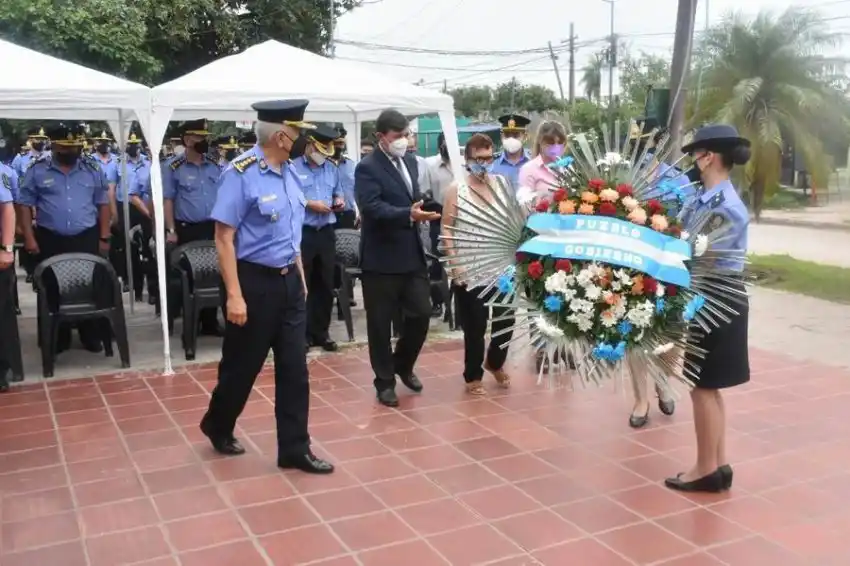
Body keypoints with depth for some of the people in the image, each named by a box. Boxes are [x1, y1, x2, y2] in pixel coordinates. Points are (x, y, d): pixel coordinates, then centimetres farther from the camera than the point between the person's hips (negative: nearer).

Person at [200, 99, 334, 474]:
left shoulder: (289, 171, 6)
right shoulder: (241, 174, -17)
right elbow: (224, 238, -18)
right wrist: (234, 295, -20)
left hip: (289, 280, 7)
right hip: (255, 281, -7)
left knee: (294, 369, 8)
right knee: (242, 365, 10)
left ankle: (295, 449, 18)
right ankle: (217, 426, 37)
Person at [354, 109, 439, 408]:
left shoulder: (410, 161, 13)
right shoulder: (367, 168, -11)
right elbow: (373, 208, -24)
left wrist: (421, 211, 7)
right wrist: (409, 214, -36)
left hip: (412, 254, 7)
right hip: (382, 257, -6)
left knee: (421, 313, 8)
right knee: (380, 322, 4)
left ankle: (403, 365, 32)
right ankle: (385, 380, 19)